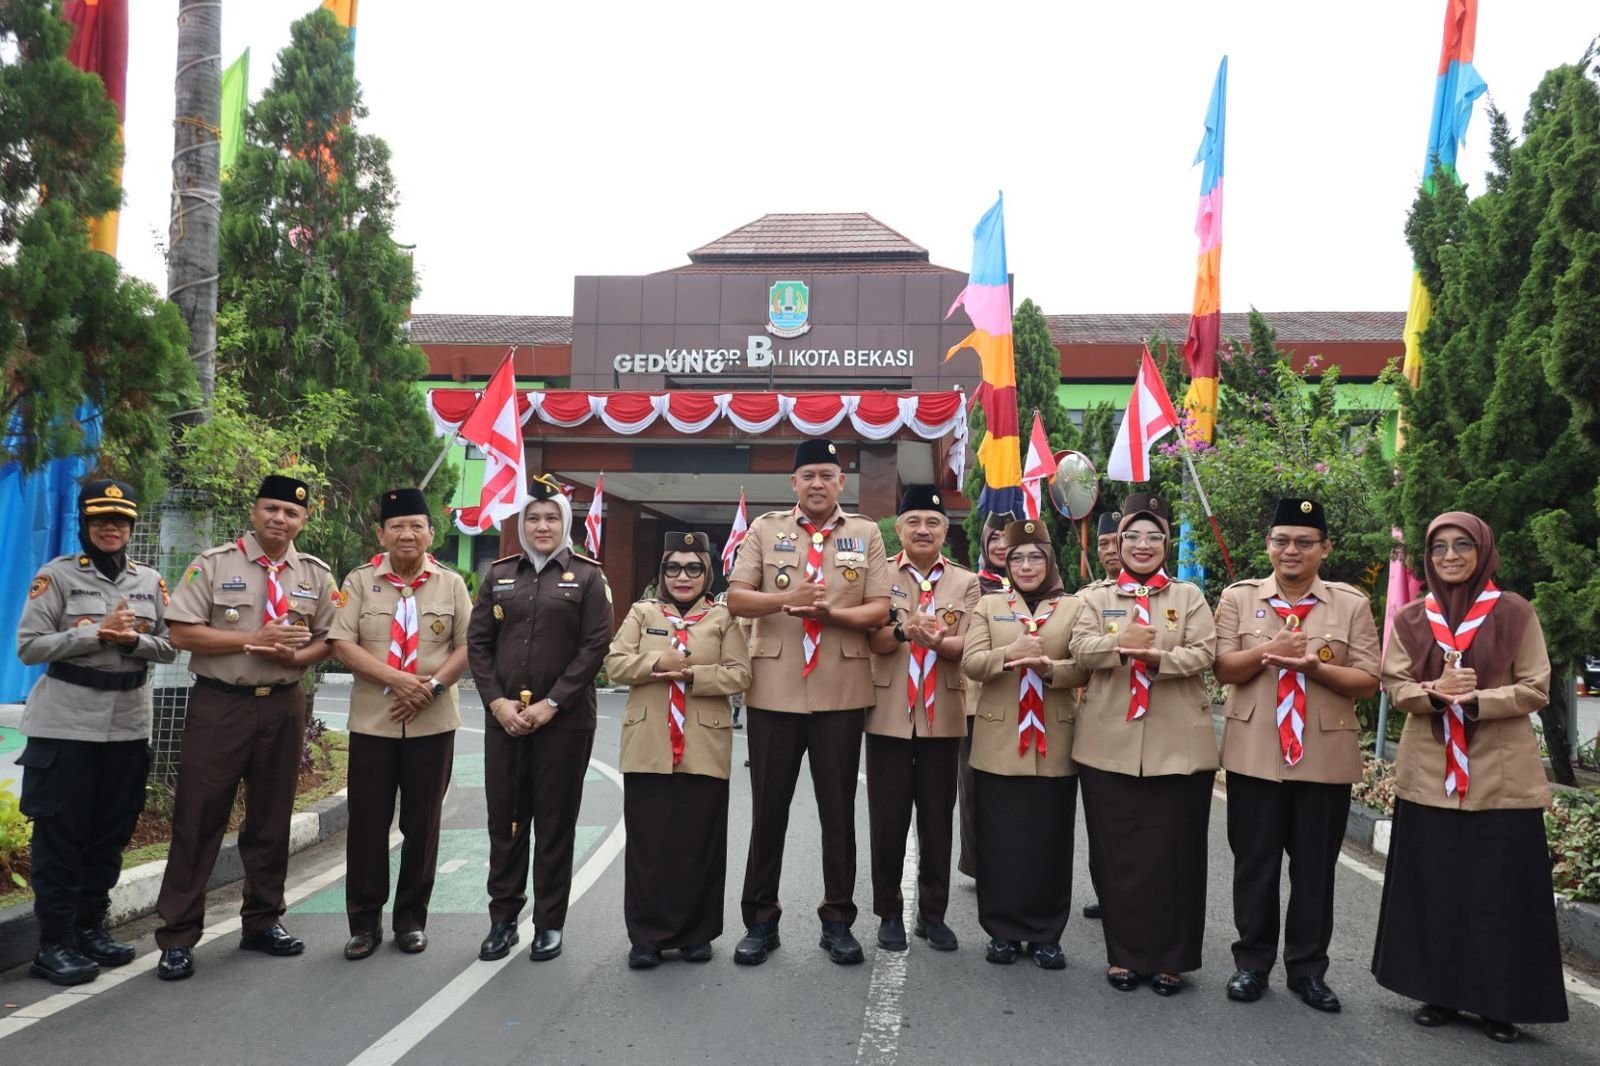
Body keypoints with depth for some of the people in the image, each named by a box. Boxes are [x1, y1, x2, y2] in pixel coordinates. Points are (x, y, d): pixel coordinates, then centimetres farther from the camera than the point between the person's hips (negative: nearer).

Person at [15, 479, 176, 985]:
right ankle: (54, 943, 9)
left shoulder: (150, 581, 8)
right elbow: (29, 646, -9)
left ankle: (91, 928, 24)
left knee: (111, 833, 11)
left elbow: (170, 647, 7)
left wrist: (133, 640, -12)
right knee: (61, 835, 1)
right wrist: (97, 633, -18)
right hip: (67, 725, -4)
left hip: (129, 725, 5)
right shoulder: (57, 574, -4)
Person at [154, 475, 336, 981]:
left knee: (271, 819, 13)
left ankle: (263, 922, 27)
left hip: (284, 706, 4)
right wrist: (253, 640, -17)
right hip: (219, 704, -3)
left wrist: (295, 655, -12)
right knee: (198, 819, 0)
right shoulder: (214, 564, -5)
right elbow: (182, 633, -10)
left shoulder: (316, 575, 5)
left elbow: (329, 638, 9)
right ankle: (177, 937, 10)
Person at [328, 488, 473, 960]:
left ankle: (411, 919, 20)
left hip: (432, 723, 1)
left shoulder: (451, 584, 4)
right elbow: (342, 645, -7)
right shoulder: (359, 581, 1)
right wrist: (397, 678, -18)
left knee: (422, 824, 8)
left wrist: (433, 685, -14)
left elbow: (468, 646, 1)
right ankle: (364, 921, 16)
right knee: (367, 823, 3)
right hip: (372, 721, -1)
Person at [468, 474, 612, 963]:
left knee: (555, 821, 4)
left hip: (564, 719, -3)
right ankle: (503, 919, 19)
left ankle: (549, 923, 14)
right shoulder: (499, 574, 10)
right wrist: (497, 701, -7)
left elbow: (595, 646, -6)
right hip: (504, 716, 3)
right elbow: (477, 642, 7)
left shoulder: (587, 576, 1)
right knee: (505, 818, 8)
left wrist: (550, 704, -12)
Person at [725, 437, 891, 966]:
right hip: (774, 690, 0)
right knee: (768, 809, 8)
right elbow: (735, 598, -2)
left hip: (841, 692, 0)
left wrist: (828, 612, -18)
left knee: (838, 810, 8)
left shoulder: (866, 534, 5)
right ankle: (760, 919, 20)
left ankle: (837, 920, 21)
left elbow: (880, 610, -1)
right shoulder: (765, 529, 5)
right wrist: (785, 600, -19)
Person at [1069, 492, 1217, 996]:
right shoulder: (1097, 598, 10)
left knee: (1174, 852, 4)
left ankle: (1170, 958, 16)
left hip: (1177, 744, -1)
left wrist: (1157, 657, -24)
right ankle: (1123, 954, 18)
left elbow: (1203, 653, -5)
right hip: (1111, 743, 1)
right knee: (1117, 852, 6)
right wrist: (1120, 642, -26)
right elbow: (1080, 648, -6)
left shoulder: (1188, 596, 8)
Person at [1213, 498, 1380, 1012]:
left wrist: (1314, 666, -18)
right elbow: (1222, 667, -2)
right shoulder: (1239, 598, 4)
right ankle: (1252, 961, 21)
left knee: (1315, 867, 9)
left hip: (1325, 755, 0)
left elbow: (1367, 680, -1)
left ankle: (1307, 968, 22)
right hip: (1255, 752, 0)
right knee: (1254, 862, 7)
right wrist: (1267, 651, -20)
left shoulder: (1351, 604, 3)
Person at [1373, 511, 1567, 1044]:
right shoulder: (1410, 618, 7)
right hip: (1428, 773, 2)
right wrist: (1434, 693, -18)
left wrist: (1474, 700, -20)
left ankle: (1499, 1002, 15)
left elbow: (1536, 688, -4)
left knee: (1500, 889, 2)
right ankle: (1439, 992, 20)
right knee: (1432, 886, 7)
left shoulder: (1515, 612, -1)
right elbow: (1395, 686, 3)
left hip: (1500, 776, -2)